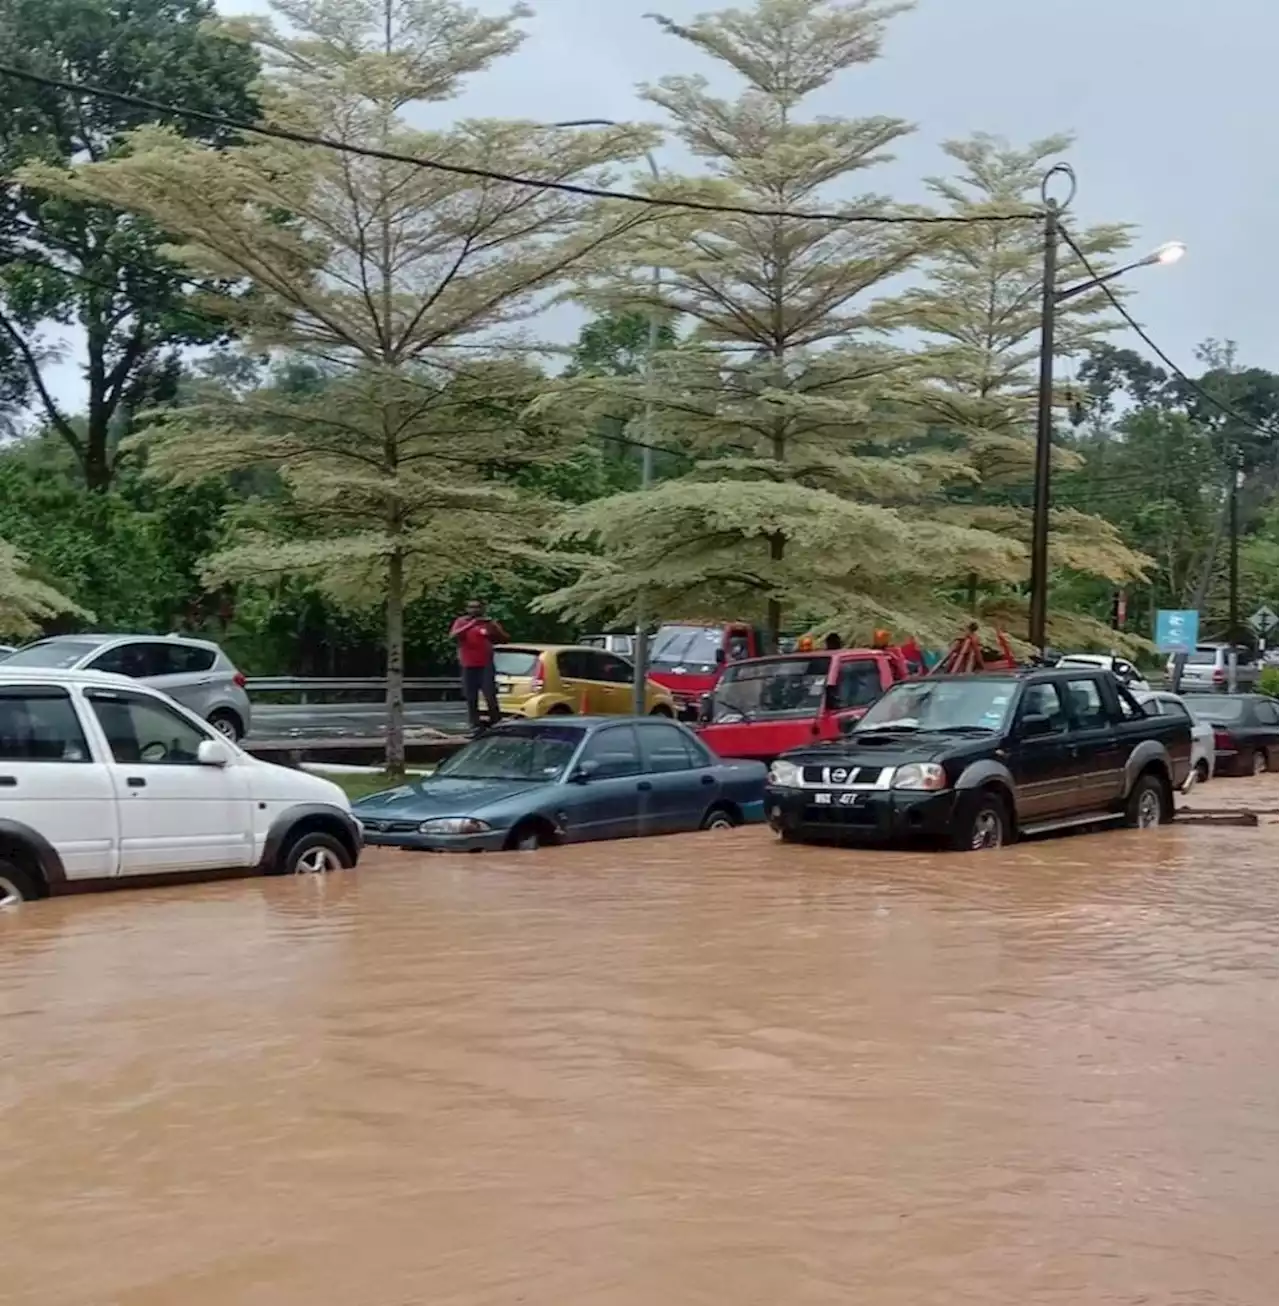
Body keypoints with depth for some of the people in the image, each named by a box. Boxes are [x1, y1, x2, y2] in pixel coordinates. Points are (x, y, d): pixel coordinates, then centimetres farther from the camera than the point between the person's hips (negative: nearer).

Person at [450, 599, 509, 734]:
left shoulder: (489, 622, 6)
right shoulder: (461, 622, 6)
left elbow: (506, 639, 3)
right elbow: (453, 635, -13)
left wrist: (494, 628, -15)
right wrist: (470, 625, -24)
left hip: (486, 665, -2)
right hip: (468, 666, 2)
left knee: (490, 696, -12)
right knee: (471, 699, 3)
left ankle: (495, 725, -3)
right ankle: (475, 727, 7)